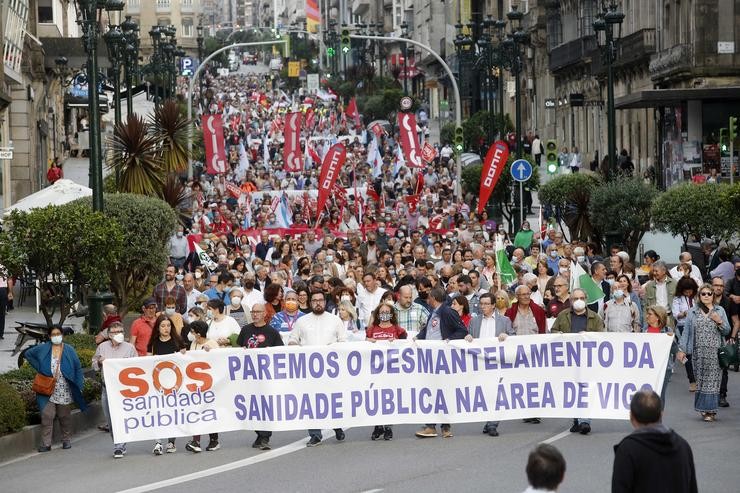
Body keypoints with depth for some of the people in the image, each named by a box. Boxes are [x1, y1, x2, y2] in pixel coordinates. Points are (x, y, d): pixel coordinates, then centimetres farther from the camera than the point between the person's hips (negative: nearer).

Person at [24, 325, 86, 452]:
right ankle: (46, 443, -6)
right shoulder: (43, 349, 4)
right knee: (47, 416, -8)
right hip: (48, 390, 0)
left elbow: (78, 368, 7)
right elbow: (28, 354, 16)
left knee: (64, 417, 9)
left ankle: (66, 440, 21)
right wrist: (38, 368, 5)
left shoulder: (69, 350, 4)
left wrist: (78, 386, 0)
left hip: (64, 392, 0)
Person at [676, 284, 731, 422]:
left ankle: (710, 410, -2)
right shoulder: (693, 312, 8)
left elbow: (727, 331, 7)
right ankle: (704, 407, 11)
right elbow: (686, 331, 7)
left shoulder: (719, 311, 8)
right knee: (700, 379, 1)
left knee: (712, 380, -5)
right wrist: (681, 349, 2)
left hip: (715, 353, -1)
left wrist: (719, 322, -11)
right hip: (699, 352, 1)